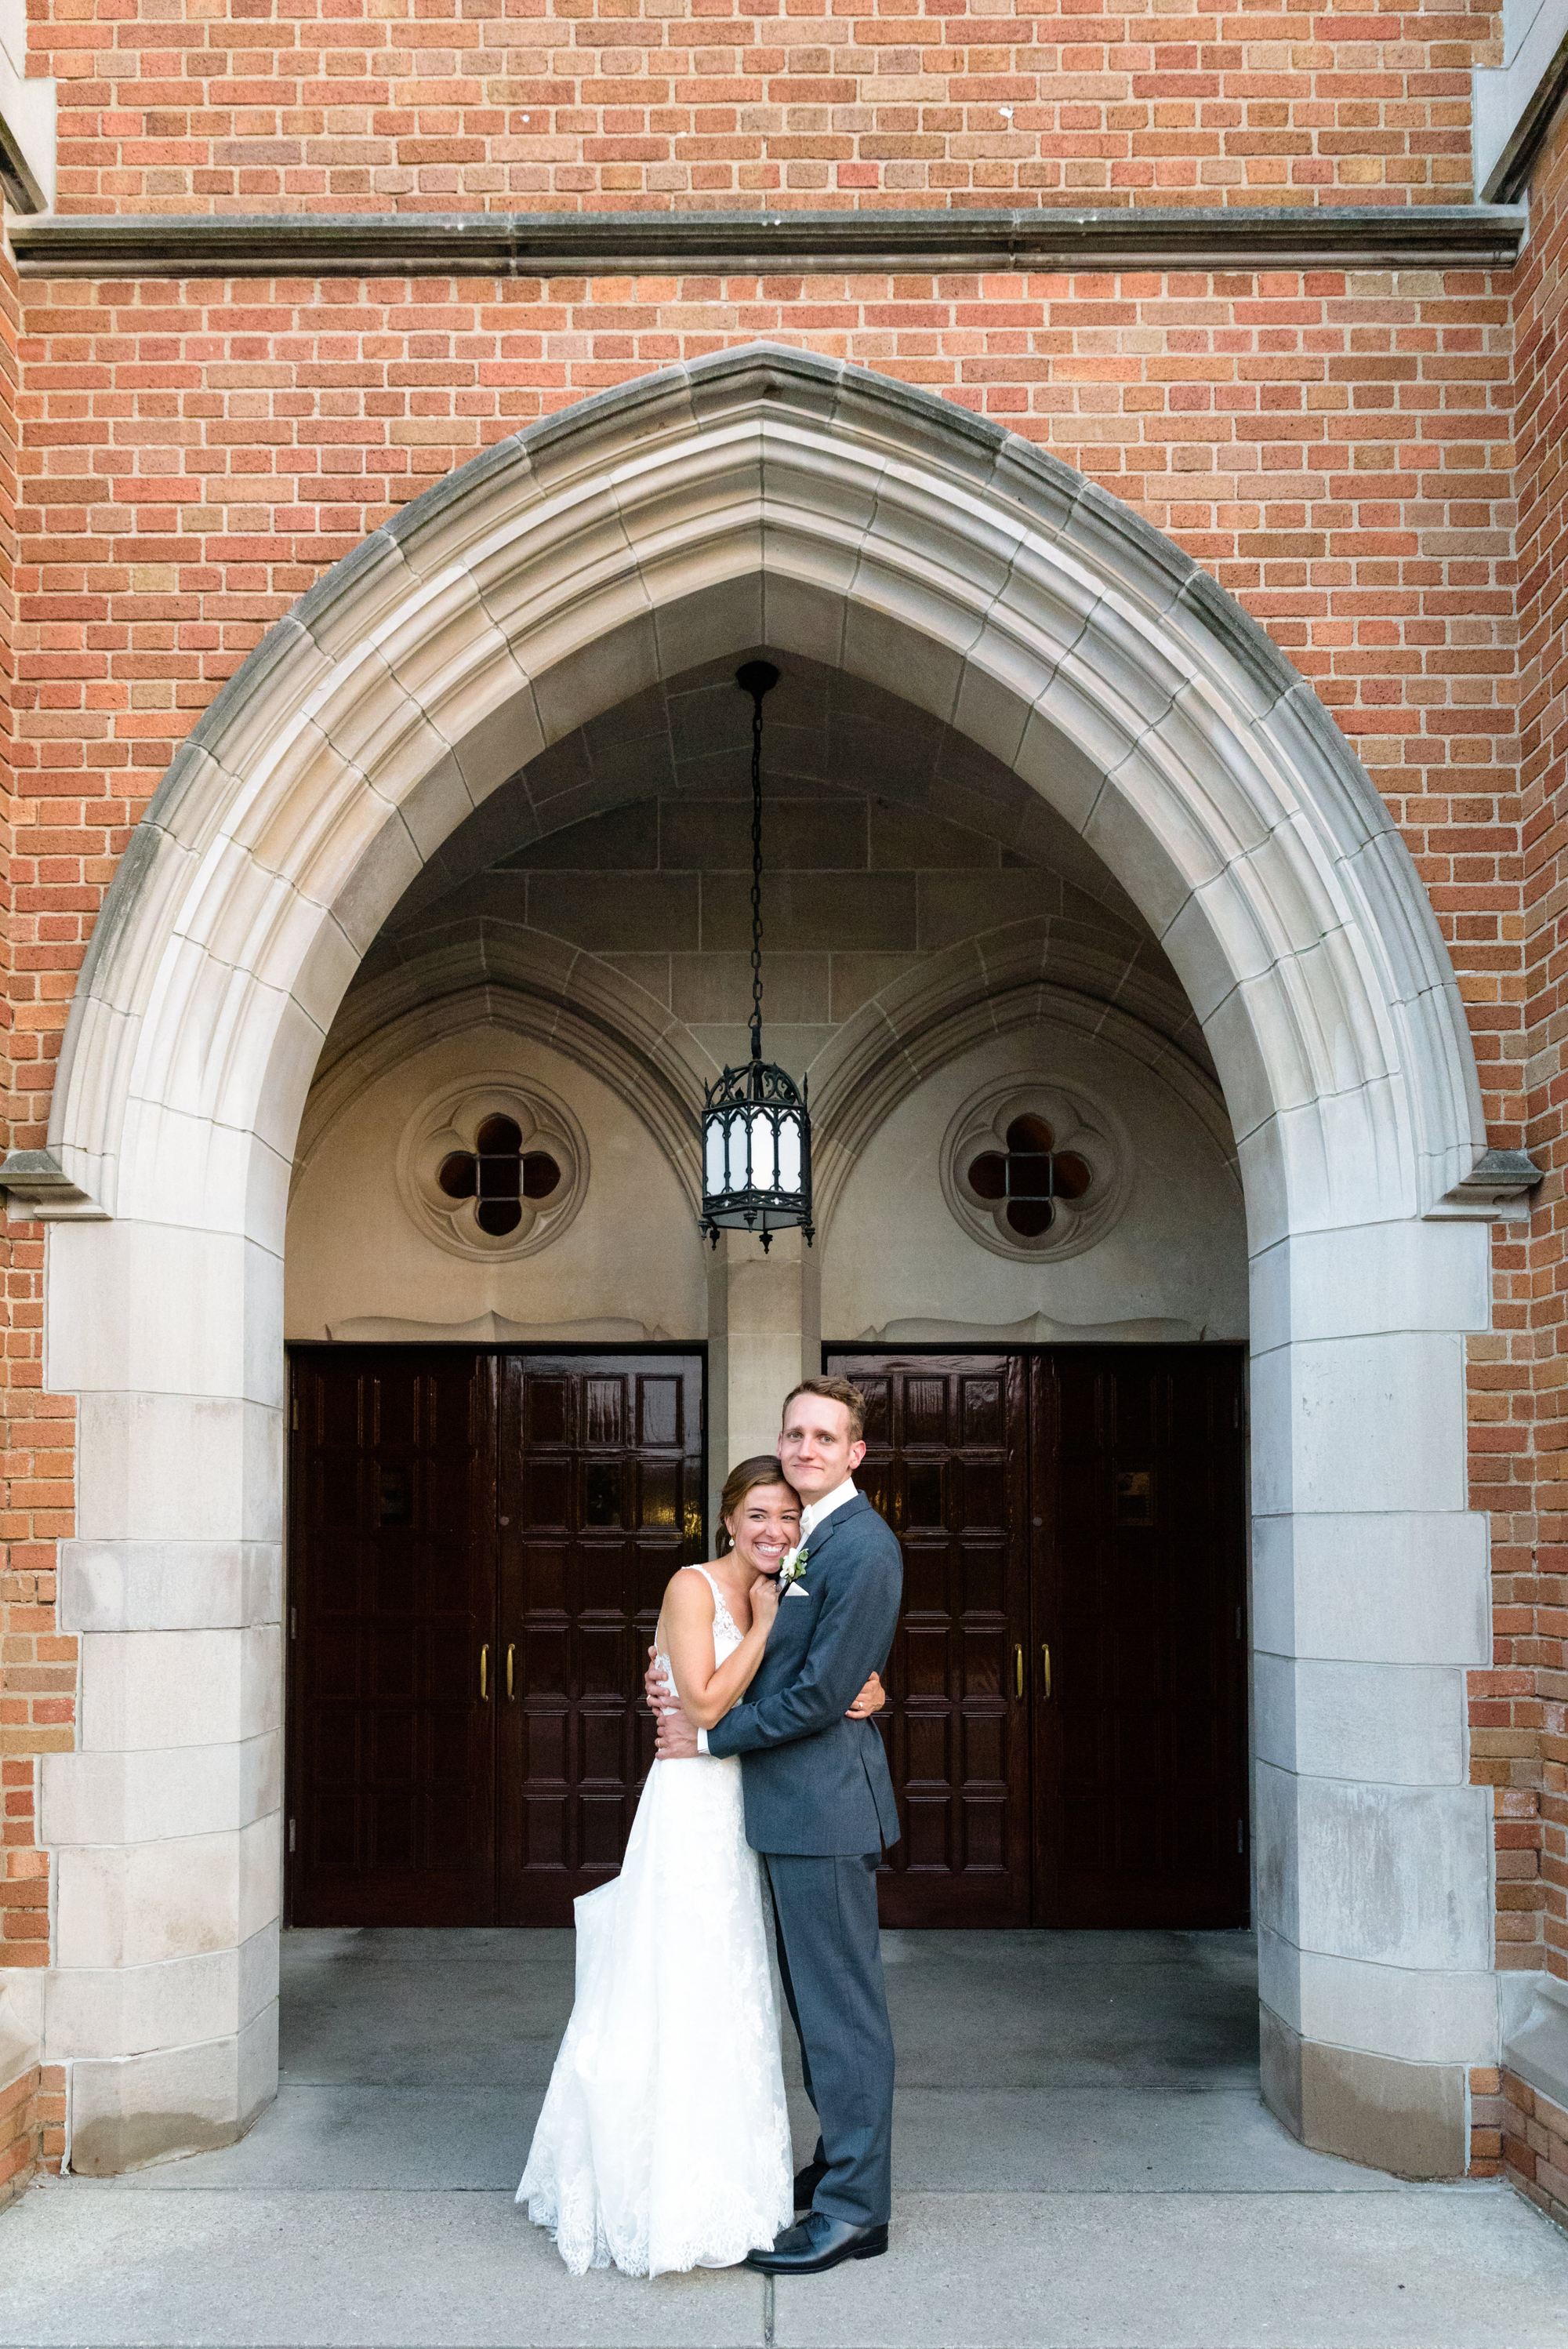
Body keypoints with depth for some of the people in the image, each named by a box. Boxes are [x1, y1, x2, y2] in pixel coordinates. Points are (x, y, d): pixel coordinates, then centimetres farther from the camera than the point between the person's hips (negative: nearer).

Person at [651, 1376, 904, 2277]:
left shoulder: (863, 1546, -18)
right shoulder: (802, 1536, 13)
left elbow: (821, 1692, -21)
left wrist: (709, 1734, -12)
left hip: (825, 1804, -10)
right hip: (793, 1805, 10)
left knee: (842, 2004, -1)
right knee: (818, 1998, 18)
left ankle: (854, 2210, 9)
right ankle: (842, 2161, 32)